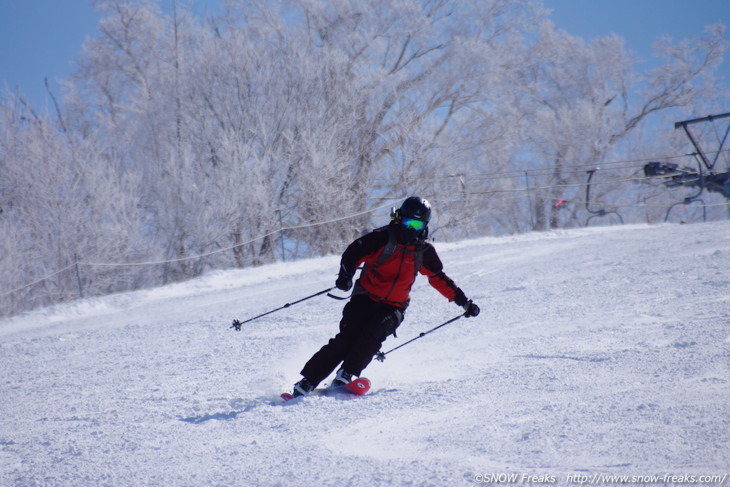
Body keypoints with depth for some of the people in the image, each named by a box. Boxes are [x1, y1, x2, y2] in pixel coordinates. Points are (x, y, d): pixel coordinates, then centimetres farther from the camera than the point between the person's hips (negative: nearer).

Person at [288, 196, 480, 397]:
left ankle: (346, 375, -28)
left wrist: (463, 302, 20)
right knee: (346, 338, -18)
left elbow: (439, 279, 19)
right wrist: (346, 275, -24)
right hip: (366, 298, -2)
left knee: (373, 333, -29)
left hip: (393, 307, 2)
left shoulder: (424, 251, 6)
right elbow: (353, 253, -4)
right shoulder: (383, 237, -5)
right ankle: (308, 381, -15)